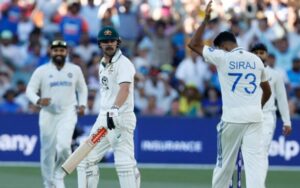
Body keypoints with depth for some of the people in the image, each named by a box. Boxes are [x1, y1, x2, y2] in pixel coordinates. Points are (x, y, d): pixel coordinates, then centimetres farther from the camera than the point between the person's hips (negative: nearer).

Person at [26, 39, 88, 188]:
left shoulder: (75, 70, 7)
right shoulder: (42, 70, 0)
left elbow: (82, 89, 20)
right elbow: (30, 90, -1)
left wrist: (82, 104, 4)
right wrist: (38, 100, -21)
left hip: (68, 113, 0)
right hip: (48, 113, 0)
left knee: (63, 145, -22)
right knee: (47, 150, 2)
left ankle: (59, 176, 0)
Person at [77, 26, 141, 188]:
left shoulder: (123, 64, -11)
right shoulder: (102, 65, 16)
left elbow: (125, 88, -29)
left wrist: (115, 109, -44)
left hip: (120, 118, -9)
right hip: (103, 118, 9)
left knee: (124, 162, -15)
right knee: (87, 159, 9)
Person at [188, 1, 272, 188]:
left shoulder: (222, 57, -3)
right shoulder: (256, 60, 10)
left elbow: (194, 44, 6)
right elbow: (267, 91, 20)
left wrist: (206, 20, 8)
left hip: (232, 118, -2)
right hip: (255, 117, 2)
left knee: (225, 162, 11)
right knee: (255, 161, -7)